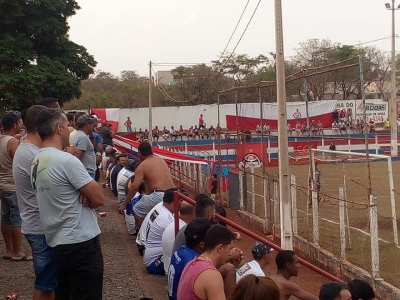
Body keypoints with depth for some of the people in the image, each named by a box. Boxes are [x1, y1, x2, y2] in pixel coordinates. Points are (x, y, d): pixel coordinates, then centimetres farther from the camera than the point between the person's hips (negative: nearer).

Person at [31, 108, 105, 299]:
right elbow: (99, 199, -17)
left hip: (57, 241, 9)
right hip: (80, 243, -9)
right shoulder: (67, 160, -18)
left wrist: (83, 194, -3)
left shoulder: (36, 162, 9)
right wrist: (87, 198, 4)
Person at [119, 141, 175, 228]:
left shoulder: (142, 166, 0)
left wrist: (124, 204, -1)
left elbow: (134, 187, -7)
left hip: (159, 195, -7)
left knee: (137, 210, 12)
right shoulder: (162, 160, 19)